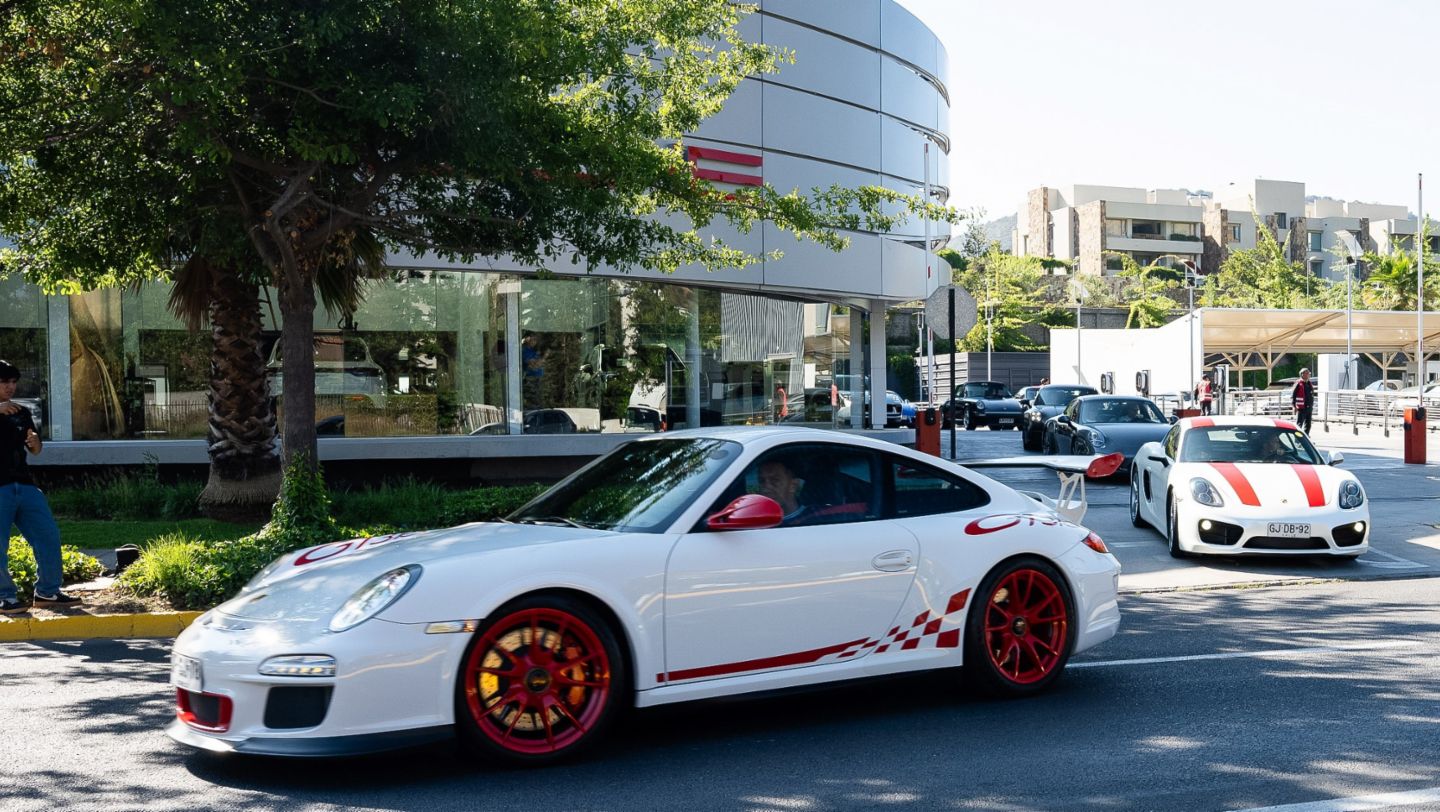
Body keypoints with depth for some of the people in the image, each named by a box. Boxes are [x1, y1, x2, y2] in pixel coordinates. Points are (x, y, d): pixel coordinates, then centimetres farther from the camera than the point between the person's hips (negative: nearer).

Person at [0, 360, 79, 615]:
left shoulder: (21, 412, 17)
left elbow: (35, 450, 20)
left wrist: (34, 441, -4)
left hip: (24, 485, 5)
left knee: (48, 536, 2)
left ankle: (47, 592, 11)